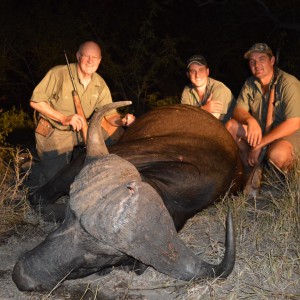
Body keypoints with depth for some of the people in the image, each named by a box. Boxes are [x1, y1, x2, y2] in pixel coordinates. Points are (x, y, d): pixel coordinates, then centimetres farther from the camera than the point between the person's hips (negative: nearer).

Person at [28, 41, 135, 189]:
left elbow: (110, 114, -3)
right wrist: (63, 118, -28)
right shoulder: (59, 73, -21)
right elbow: (35, 101, -19)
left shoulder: (100, 85, -6)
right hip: (52, 133, -5)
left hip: (77, 132, 5)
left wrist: (121, 121, -27)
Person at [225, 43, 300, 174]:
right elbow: (238, 110, -5)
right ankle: (252, 167, -4)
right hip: (260, 130, 6)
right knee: (230, 126, -14)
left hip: (287, 134, -6)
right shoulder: (250, 84, 0)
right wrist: (250, 120, -32)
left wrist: (259, 145, -27)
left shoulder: (288, 83, -20)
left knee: (276, 154, -38)